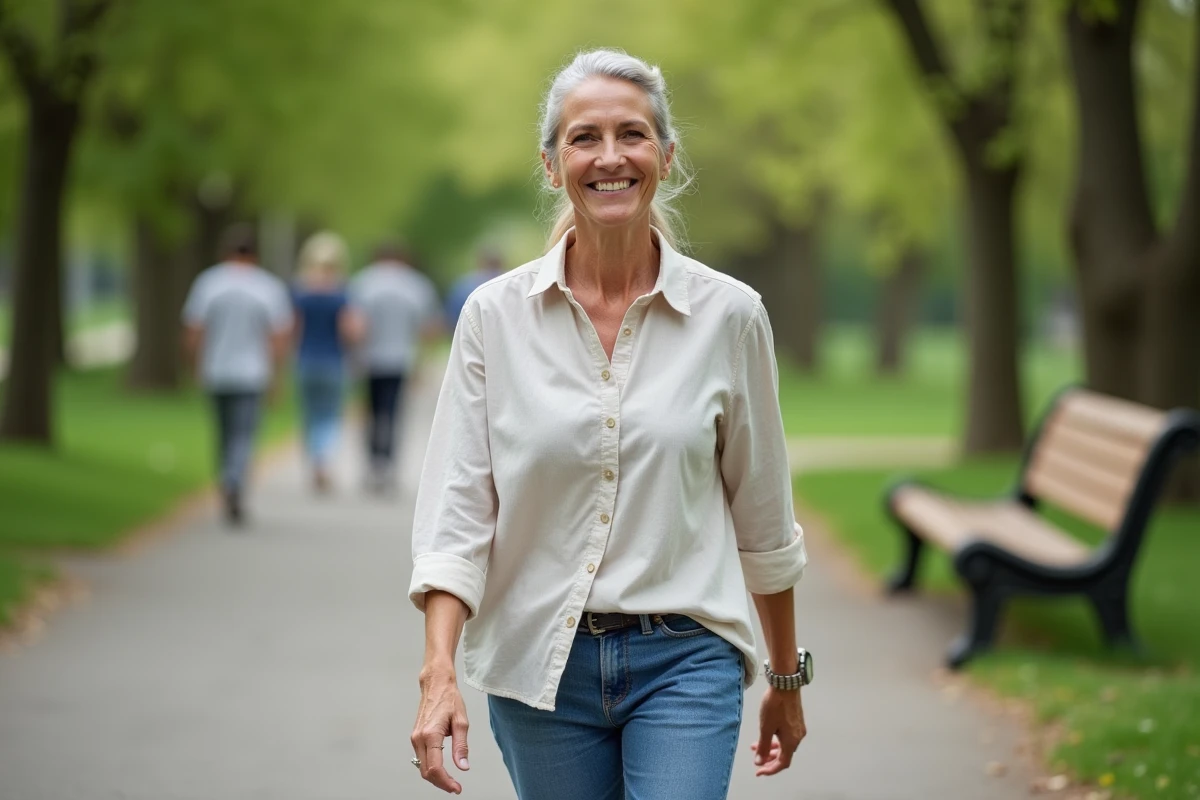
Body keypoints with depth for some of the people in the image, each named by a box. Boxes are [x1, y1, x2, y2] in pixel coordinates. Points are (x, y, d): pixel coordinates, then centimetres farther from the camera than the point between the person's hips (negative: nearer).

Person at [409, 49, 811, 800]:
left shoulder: (729, 314, -2)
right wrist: (440, 673, -17)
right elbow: (457, 509, -5)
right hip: (540, 665, 1)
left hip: (684, 662, -1)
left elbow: (762, 513, 7)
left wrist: (788, 679, 14)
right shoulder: (496, 315, -2)